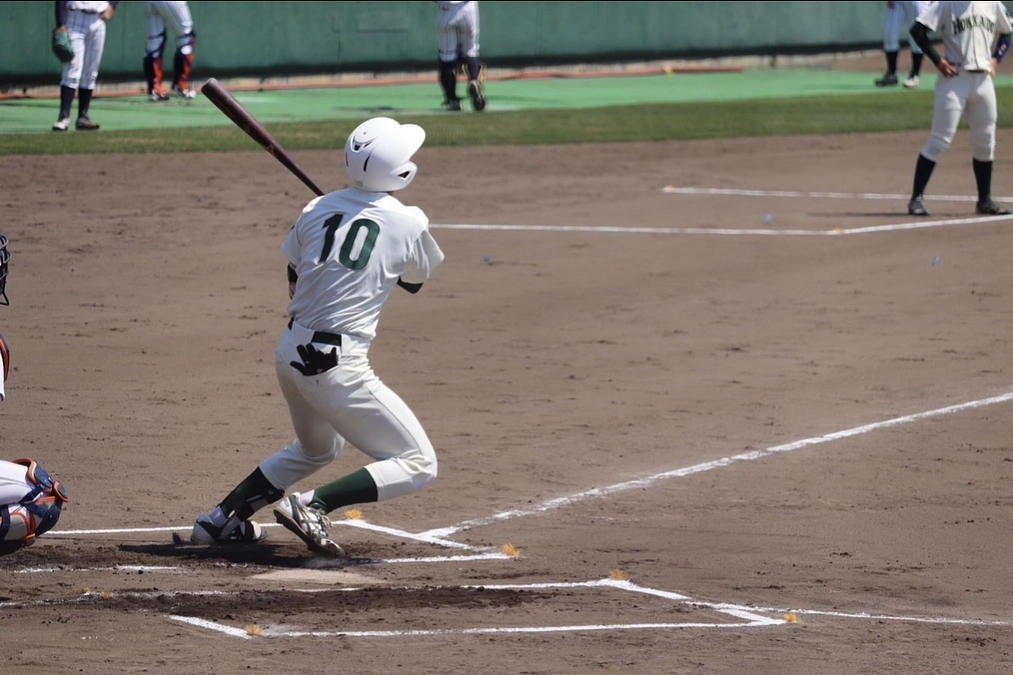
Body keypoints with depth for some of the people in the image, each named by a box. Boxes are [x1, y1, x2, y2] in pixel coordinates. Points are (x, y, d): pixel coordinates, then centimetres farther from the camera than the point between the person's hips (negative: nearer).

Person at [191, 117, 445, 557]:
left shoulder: (318, 210, 6)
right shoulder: (409, 222, -6)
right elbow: (415, 281, 15)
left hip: (291, 352, 7)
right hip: (338, 367, -7)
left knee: (317, 448, 34)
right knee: (418, 465, 2)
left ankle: (221, 519, 30)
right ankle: (311, 506, -12)